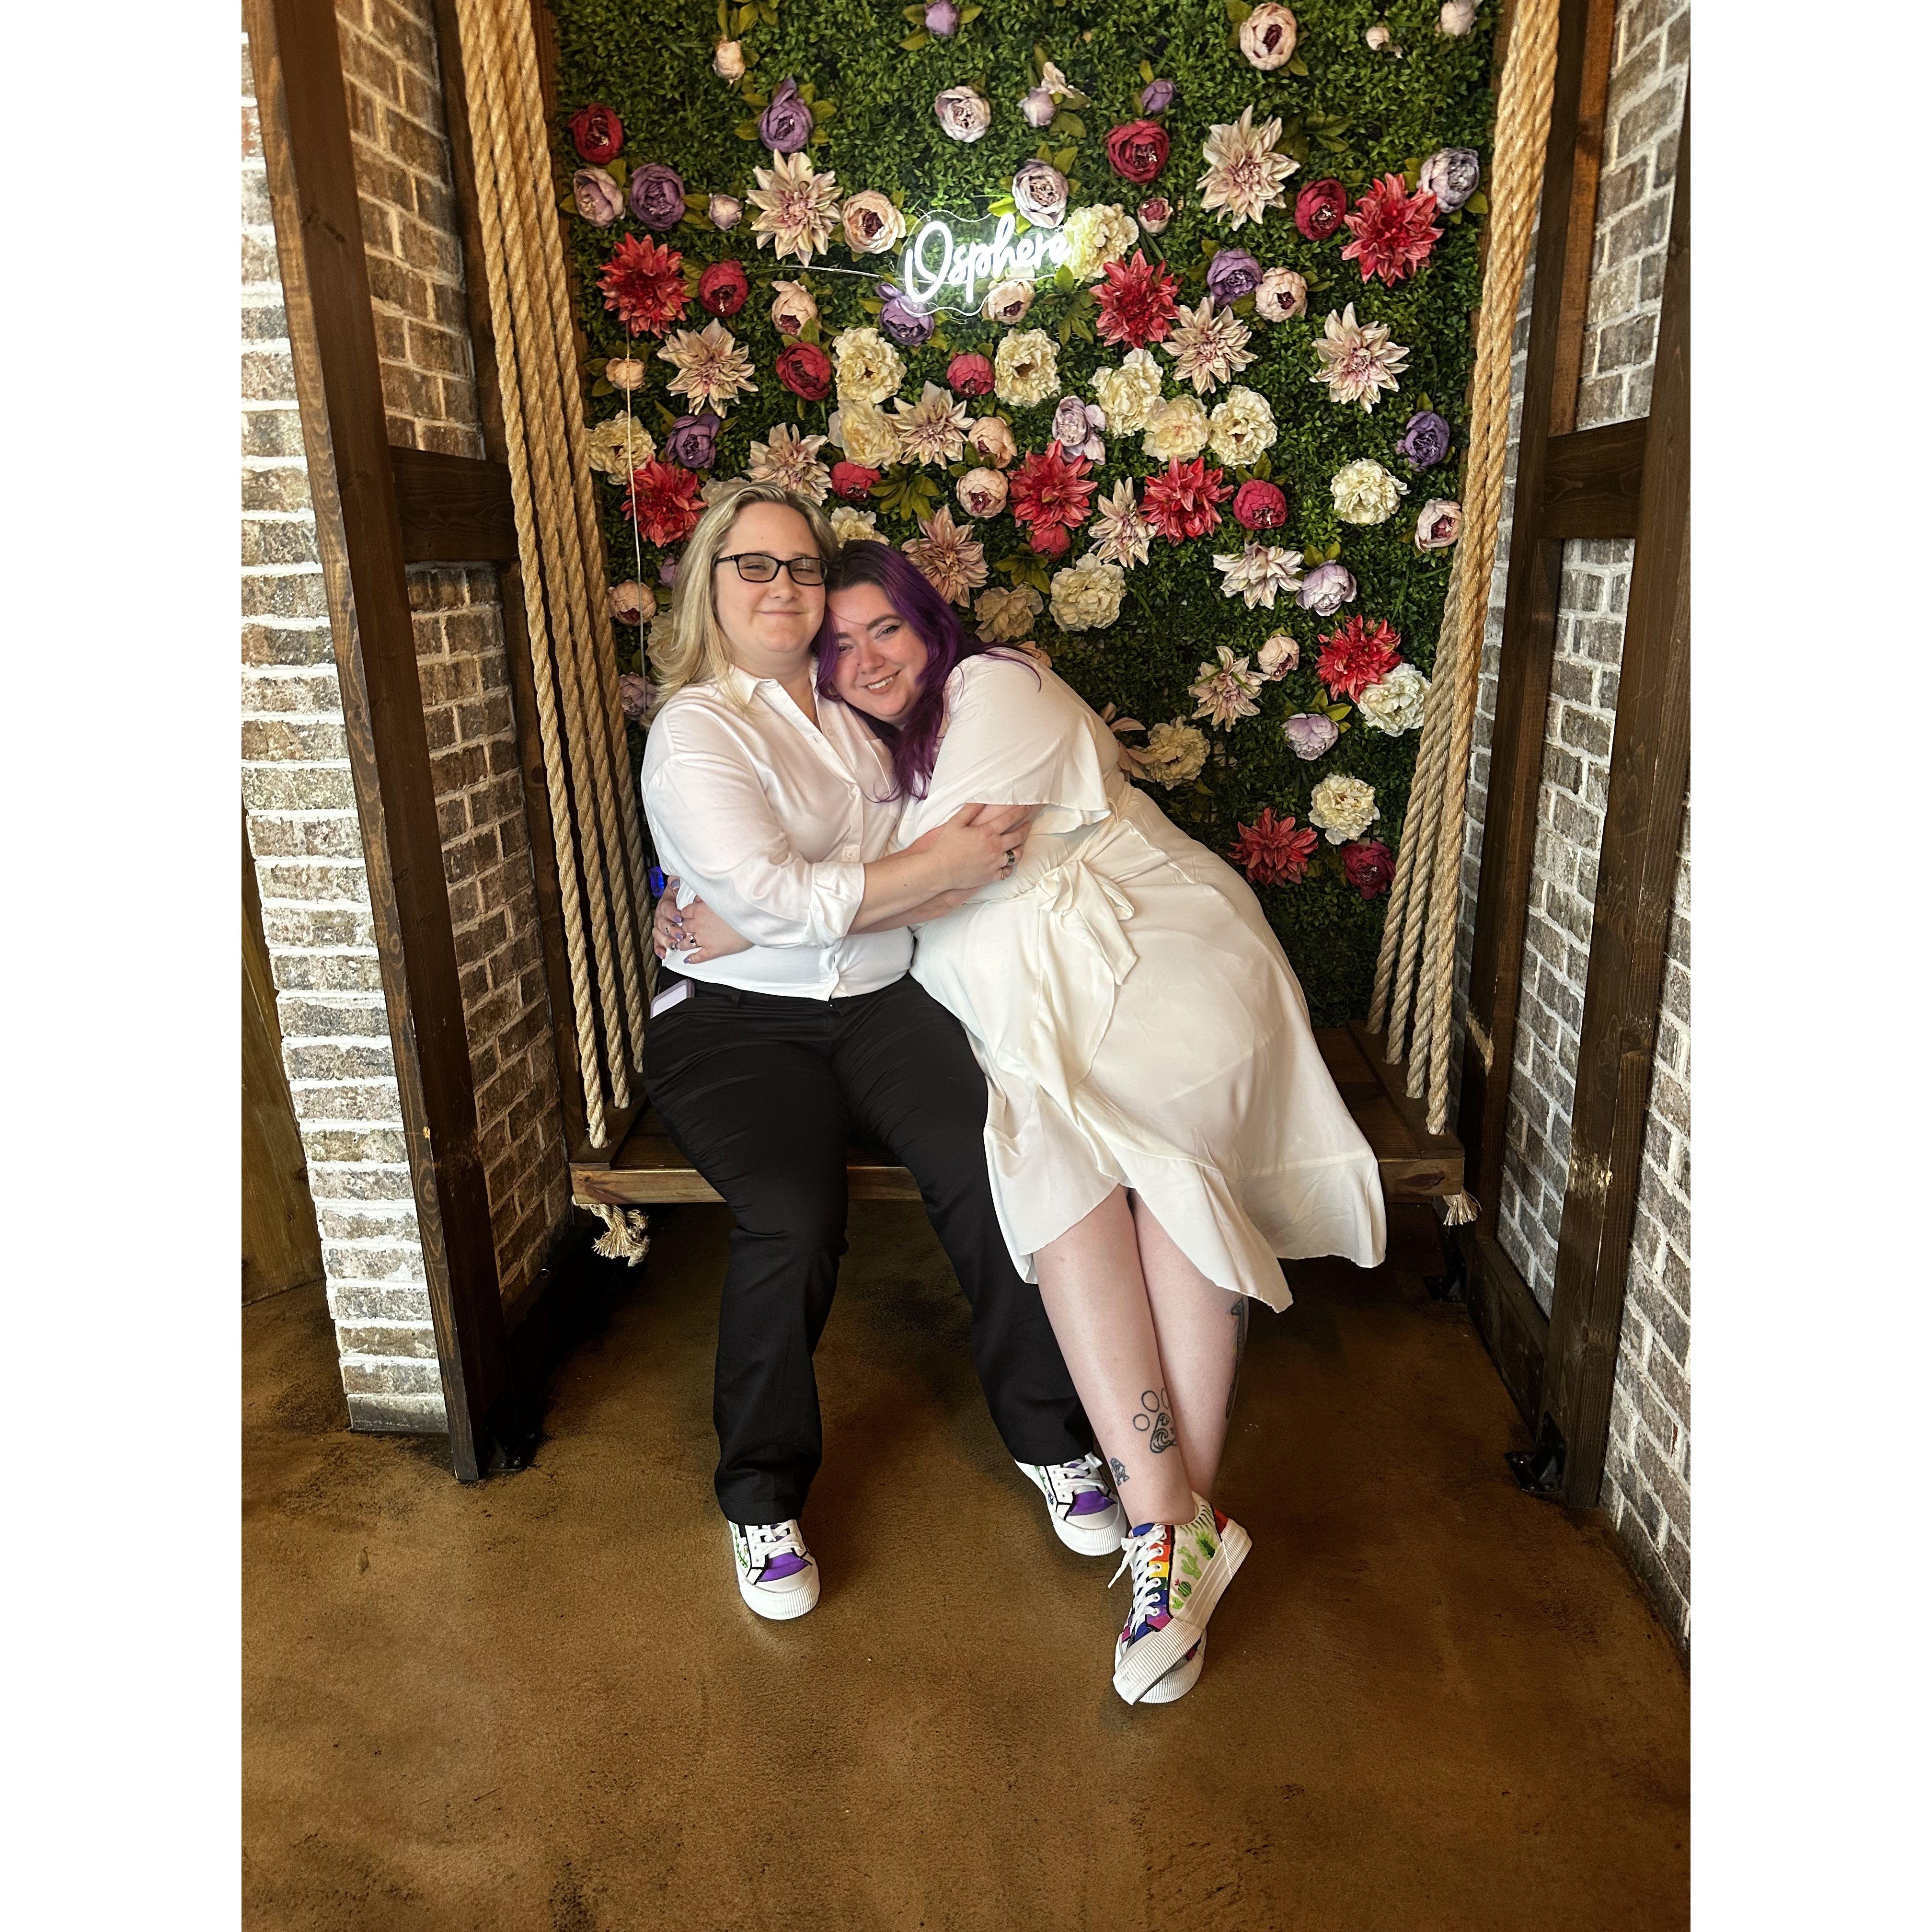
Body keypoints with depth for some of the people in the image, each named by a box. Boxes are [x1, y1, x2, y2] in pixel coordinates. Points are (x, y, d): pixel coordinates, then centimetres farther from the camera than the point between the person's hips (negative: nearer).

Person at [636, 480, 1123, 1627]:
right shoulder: (695, 731, -4)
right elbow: (772, 900, -18)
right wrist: (938, 867, -19)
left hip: (882, 1002, 4)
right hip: (736, 1021, -4)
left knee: (993, 1165, -21)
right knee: (797, 1219, -28)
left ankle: (1052, 1440, 0)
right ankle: (764, 1499, -3)